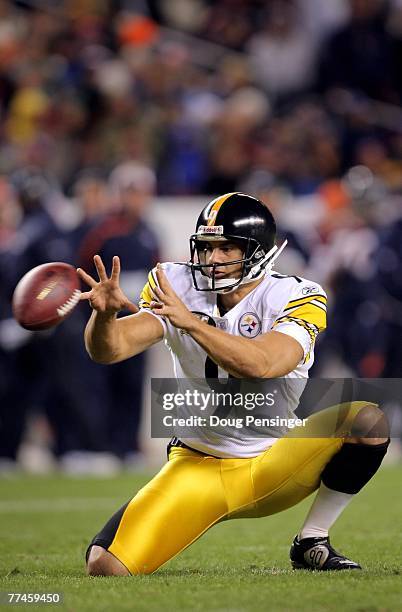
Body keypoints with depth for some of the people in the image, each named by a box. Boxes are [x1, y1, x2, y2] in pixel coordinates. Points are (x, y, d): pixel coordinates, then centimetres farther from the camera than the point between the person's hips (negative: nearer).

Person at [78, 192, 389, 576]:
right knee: (104, 567, -19)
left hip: (275, 465, 0)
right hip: (198, 468, 1)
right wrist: (104, 314, -39)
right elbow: (108, 350, -17)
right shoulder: (176, 288, -6)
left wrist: (190, 322, -41)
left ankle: (311, 544, -7)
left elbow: (262, 366, -33)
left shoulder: (295, 297, -14)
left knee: (367, 420, -26)